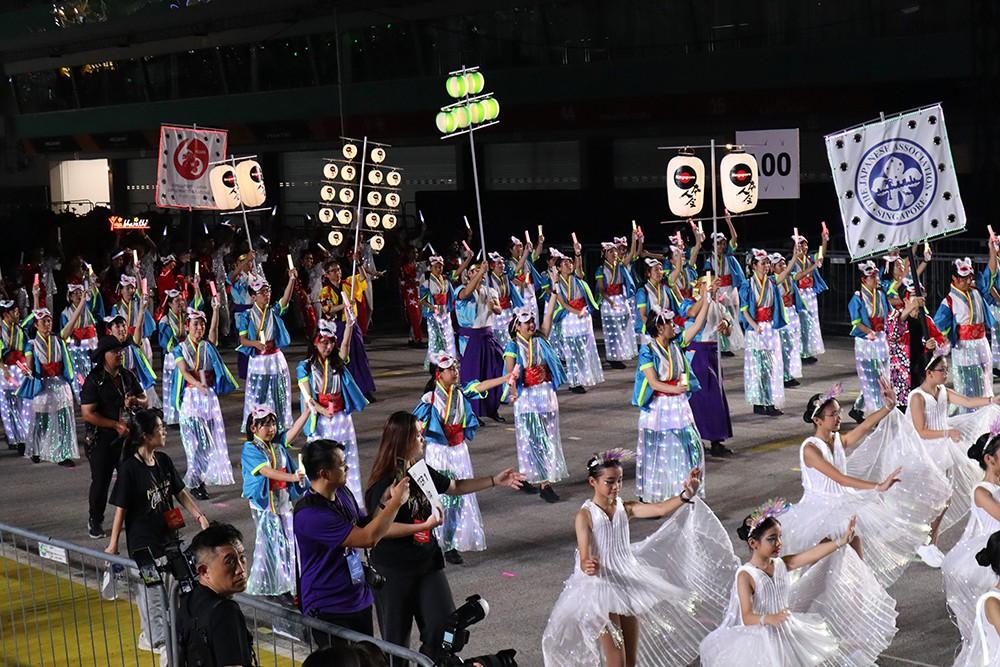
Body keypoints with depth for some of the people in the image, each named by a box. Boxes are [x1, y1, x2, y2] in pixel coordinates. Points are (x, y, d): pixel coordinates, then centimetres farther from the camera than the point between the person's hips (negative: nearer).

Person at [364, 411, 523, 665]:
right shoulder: (385, 483, -19)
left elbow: (455, 487, 18)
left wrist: (495, 481, 14)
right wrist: (424, 526, -27)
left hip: (428, 563, 7)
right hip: (393, 570, -7)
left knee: (444, 627, 1)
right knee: (397, 638, 6)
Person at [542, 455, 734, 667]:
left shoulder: (625, 509, 2)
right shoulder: (586, 515, -11)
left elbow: (660, 509, -13)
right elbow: (584, 557, -19)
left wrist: (686, 495, -30)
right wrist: (588, 566, -43)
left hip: (627, 584, 5)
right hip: (601, 587, -5)